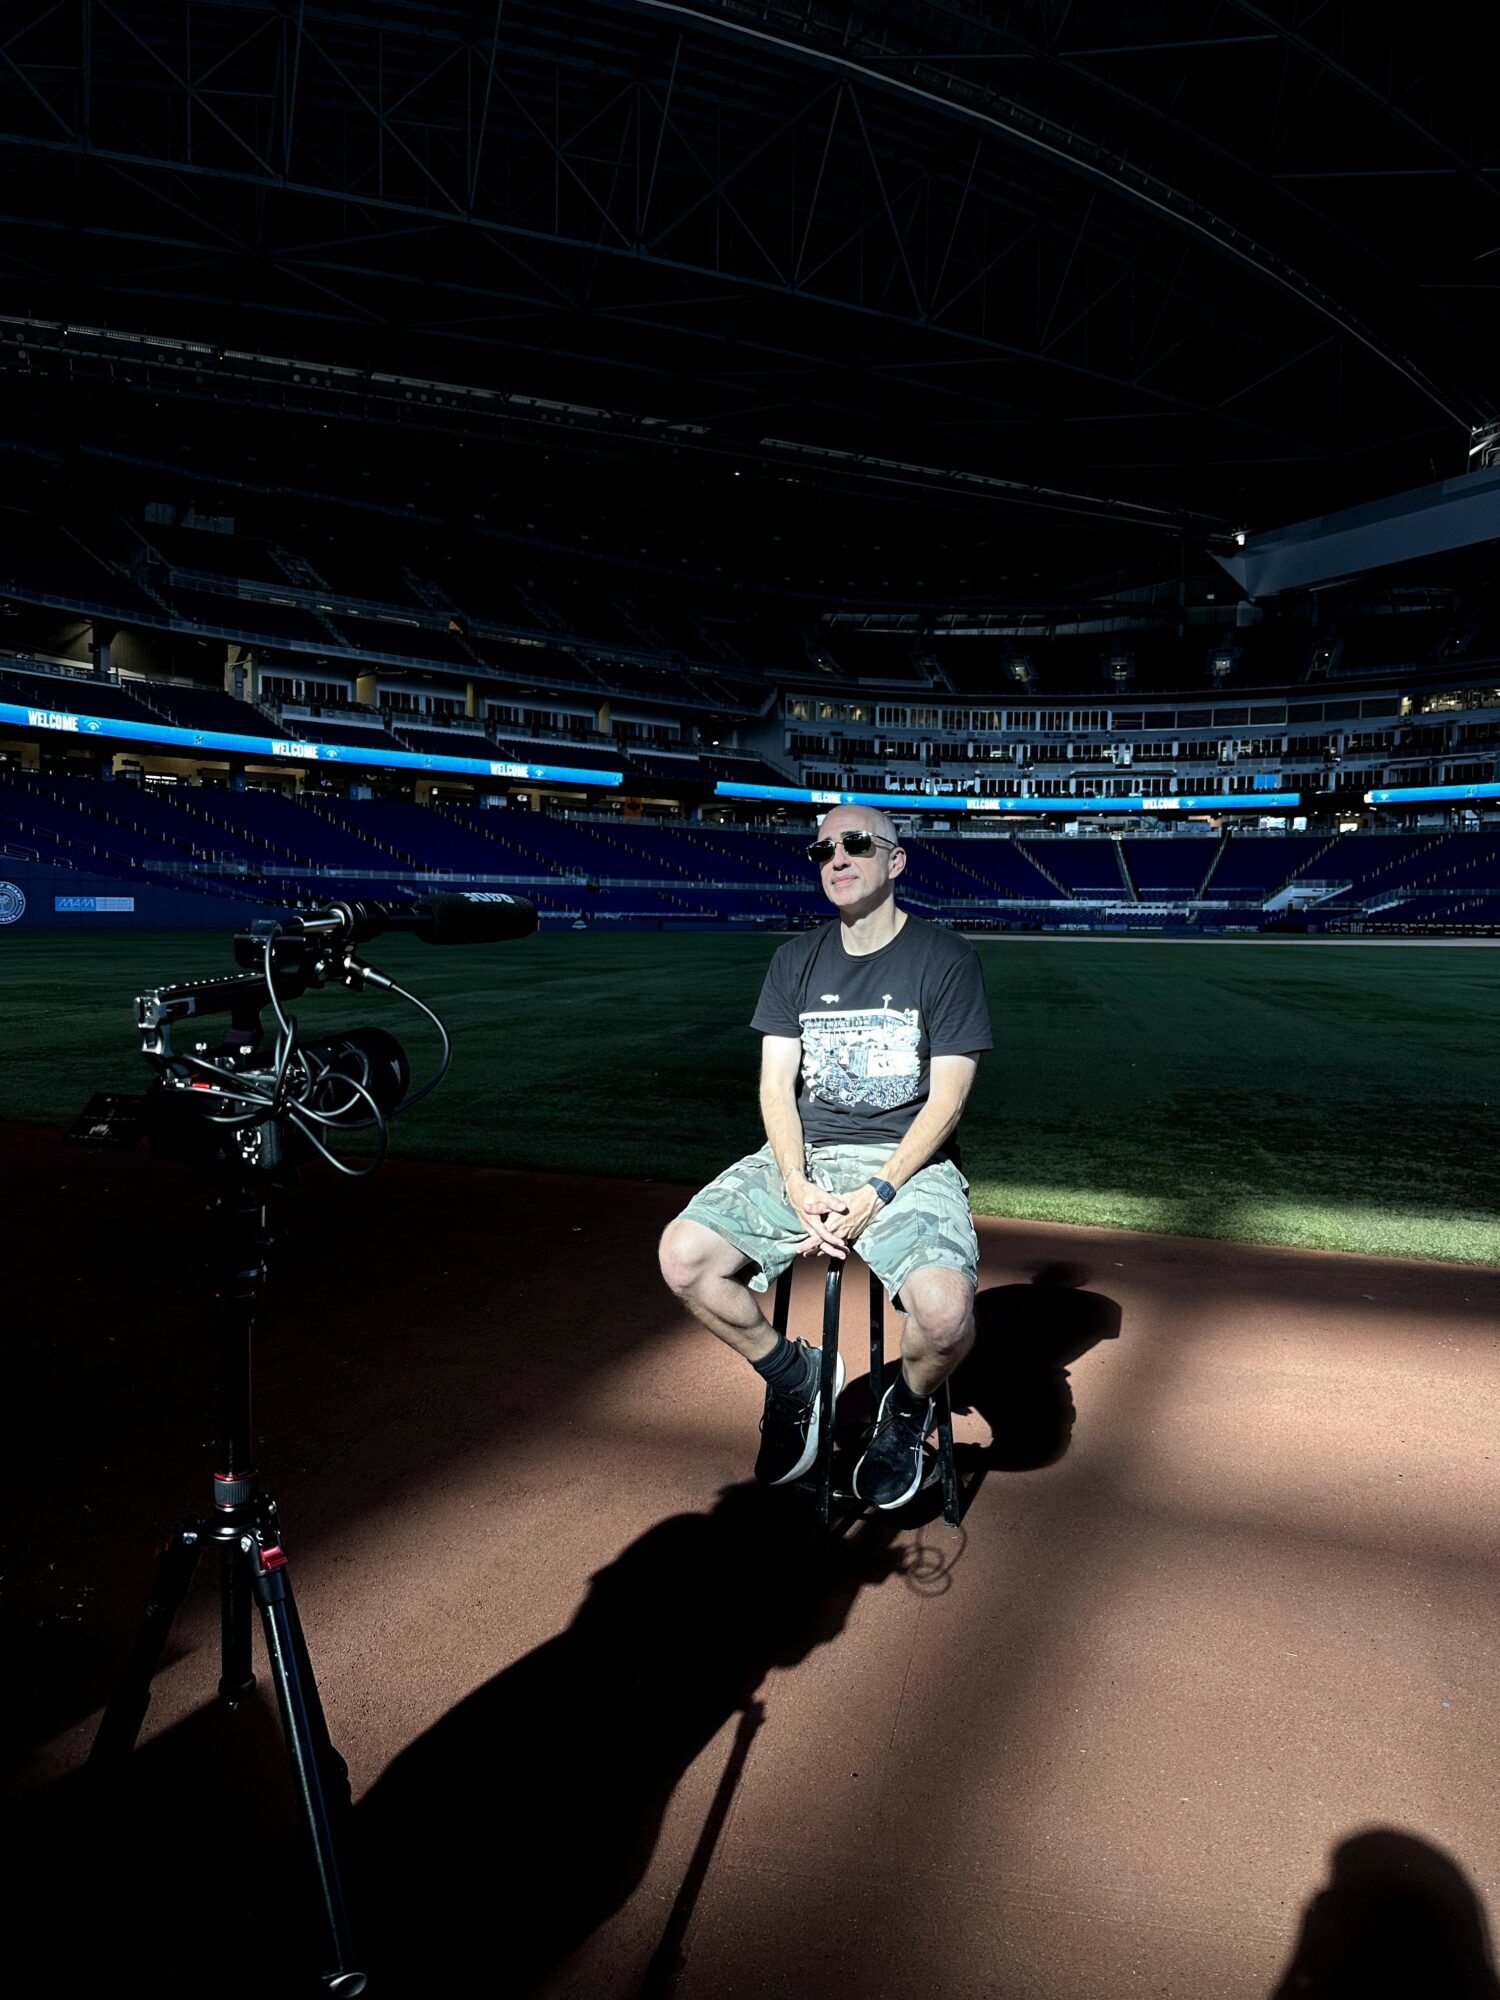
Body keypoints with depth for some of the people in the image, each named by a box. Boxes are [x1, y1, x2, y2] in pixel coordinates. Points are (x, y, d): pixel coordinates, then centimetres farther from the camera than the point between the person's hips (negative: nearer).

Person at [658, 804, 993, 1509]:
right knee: (684, 1256, -19)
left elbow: (946, 1096, -8)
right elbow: (775, 1085, 3)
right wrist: (799, 1188, -14)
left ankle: (908, 1409, 7)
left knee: (945, 1312, -31)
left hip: (906, 1162, -4)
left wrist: (876, 1195, -18)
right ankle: (794, 1378, 8)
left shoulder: (946, 957, -2)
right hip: (801, 1158, 4)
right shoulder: (797, 960, 11)